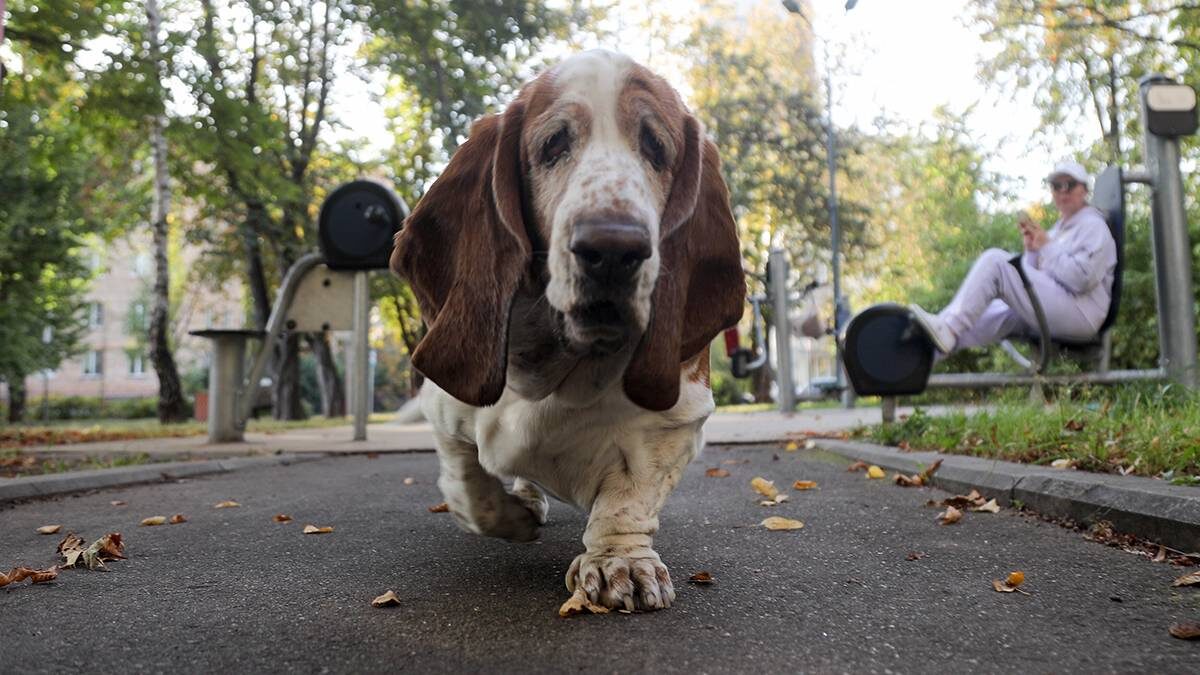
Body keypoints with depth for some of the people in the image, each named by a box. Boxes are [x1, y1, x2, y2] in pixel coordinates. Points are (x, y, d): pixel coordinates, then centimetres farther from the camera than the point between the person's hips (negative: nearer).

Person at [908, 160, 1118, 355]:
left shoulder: (1093, 225, 2)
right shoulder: (1061, 227, 29)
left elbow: (1081, 278, -15)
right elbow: (1036, 278, 20)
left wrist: (1046, 246, -9)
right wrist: (1031, 249, 4)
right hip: (1048, 312, 8)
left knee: (995, 259, -20)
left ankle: (948, 329, -32)